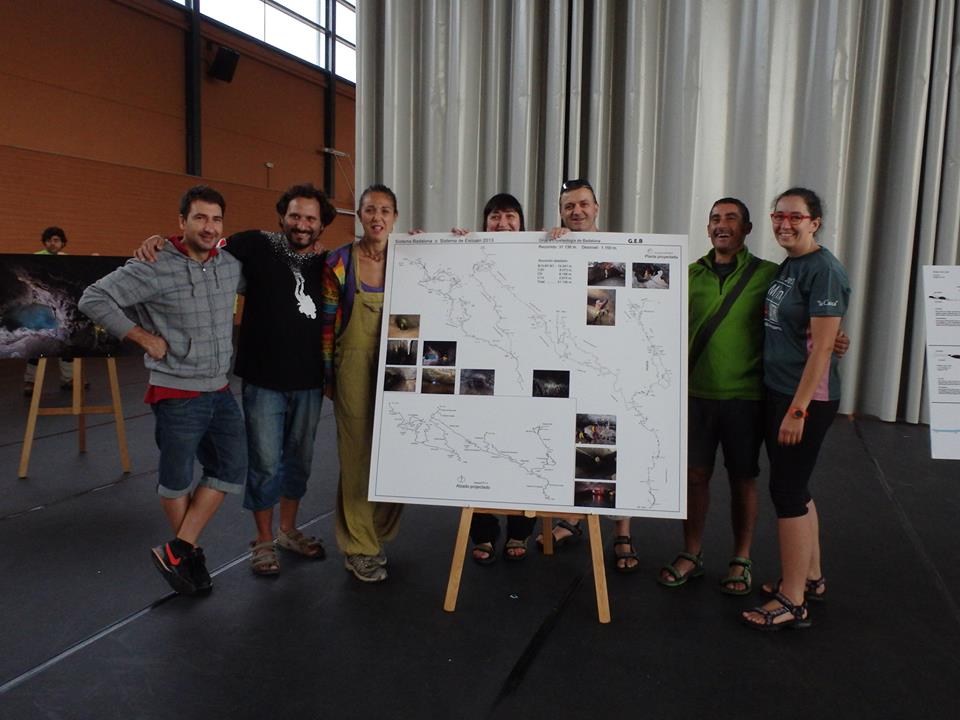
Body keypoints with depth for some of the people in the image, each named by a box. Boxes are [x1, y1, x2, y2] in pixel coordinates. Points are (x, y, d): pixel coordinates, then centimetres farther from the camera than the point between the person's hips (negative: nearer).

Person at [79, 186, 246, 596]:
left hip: (221, 392, 6)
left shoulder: (231, 266, 2)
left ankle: (177, 552, 17)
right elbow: (94, 300, -15)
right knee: (177, 480, 8)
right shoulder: (156, 269, -15)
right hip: (177, 395, -6)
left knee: (232, 471, 8)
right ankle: (190, 554, 30)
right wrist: (146, 338, -15)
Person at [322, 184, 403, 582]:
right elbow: (328, 324, -1)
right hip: (354, 367, -3)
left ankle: (378, 533, 29)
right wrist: (327, 377, -1)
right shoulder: (338, 261, -5)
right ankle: (358, 547, 18)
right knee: (357, 453, 4)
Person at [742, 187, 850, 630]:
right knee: (795, 488, 16)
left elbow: (821, 347, -19)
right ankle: (811, 578, 31)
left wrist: (798, 409, -21)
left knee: (787, 490, -4)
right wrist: (781, 403, 14)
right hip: (777, 393, 9)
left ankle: (792, 602, 7)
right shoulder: (786, 267, 13)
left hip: (806, 399, -9)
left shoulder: (823, 270, -14)